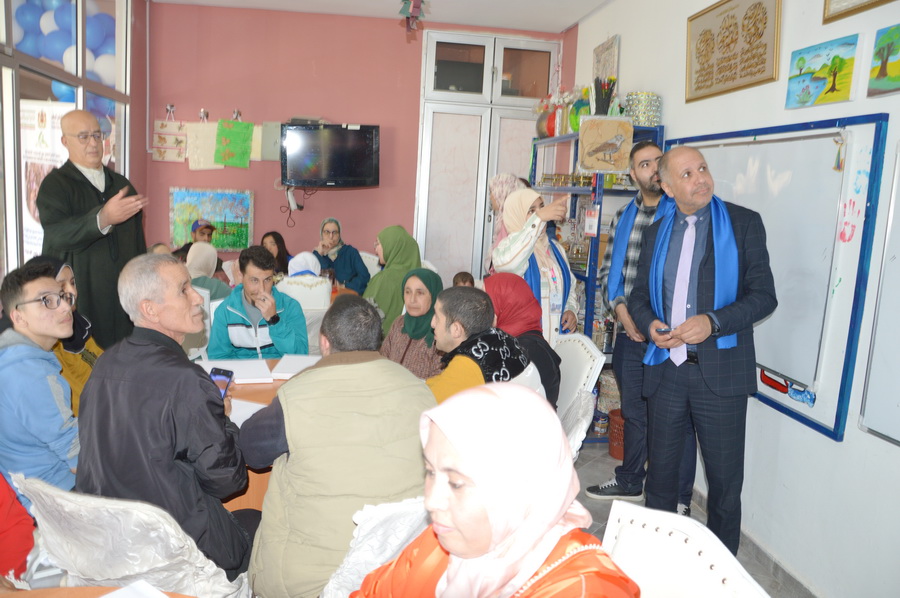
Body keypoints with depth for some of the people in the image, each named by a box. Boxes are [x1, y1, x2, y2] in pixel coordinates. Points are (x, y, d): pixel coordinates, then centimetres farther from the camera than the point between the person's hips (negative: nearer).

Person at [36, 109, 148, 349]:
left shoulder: (121, 183, 14)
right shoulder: (55, 184, -3)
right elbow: (56, 234, -22)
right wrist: (102, 219, -39)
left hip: (124, 294, 5)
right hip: (79, 297, -4)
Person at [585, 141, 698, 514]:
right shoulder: (623, 217, 10)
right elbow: (607, 270, 12)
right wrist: (620, 307, -5)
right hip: (629, 332, 5)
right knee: (634, 411, 19)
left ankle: (680, 500, 20)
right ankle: (629, 482, 37)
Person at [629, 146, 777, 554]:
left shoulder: (744, 223, -1)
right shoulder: (656, 233, 11)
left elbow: (764, 295, -7)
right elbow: (639, 294, 15)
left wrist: (712, 321, -22)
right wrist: (649, 323, -7)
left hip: (720, 370, -3)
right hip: (666, 367, 4)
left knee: (725, 479, 6)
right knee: (661, 470, 15)